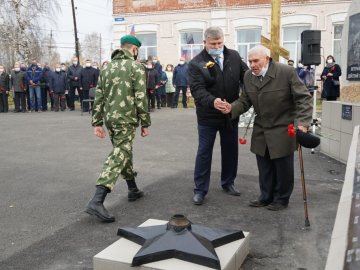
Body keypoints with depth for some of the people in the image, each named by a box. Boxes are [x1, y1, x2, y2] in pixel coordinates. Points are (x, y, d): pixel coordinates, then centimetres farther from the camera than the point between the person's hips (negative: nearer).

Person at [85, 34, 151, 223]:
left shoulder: (107, 67, 14)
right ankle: (96, 201, -19)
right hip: (126, 119, -7)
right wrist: (145, 123, -5)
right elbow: (140, 97, -11)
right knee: (118, 157, -9)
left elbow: (99, 97, 10)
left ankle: (133, 190, 33)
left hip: (109, 118, 7)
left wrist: (97, 122, 12)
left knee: (124, 152, 21)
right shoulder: (136, 66, -5)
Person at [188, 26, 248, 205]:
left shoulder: (234, 56, 1)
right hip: (208, 116, -4)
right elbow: (197, 90, -21)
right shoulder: (196, 63, -11)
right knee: (204, 152, 5)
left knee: (230, 150, 16)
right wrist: (212, 101, -39)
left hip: (231, 114, 4)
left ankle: (228, 183, 35)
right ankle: (200, 189, 16)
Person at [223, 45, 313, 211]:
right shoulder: (248, 76, 0)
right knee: (264, 168, 13)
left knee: (283, 167, 9)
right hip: (261, 131, 5)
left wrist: (302, 122, -26)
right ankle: (266, 197, 30)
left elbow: (304, 98, -15)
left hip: (282, 130, -5)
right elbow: (245, 101, 5)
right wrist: (231, 108, -15)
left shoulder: (287, 72, -16)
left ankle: (281, 199, 26)